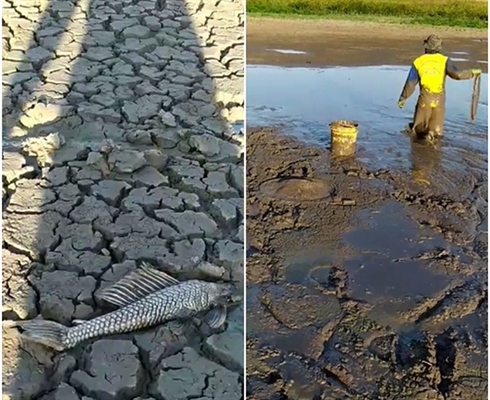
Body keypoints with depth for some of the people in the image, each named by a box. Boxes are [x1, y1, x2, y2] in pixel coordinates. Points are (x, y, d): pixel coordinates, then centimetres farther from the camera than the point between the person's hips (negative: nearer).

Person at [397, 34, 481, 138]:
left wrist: (403, 98, 12)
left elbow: (410, 84, 1)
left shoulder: (418, 62, 2)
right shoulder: (444, 60, -1)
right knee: (436, 130, 10)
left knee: (419, 129, 13)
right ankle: (432, 134, -26)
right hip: (439, 100, 0)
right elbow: (457, 74, -13)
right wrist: (472, 72, 2)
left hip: (424, 99, 0)